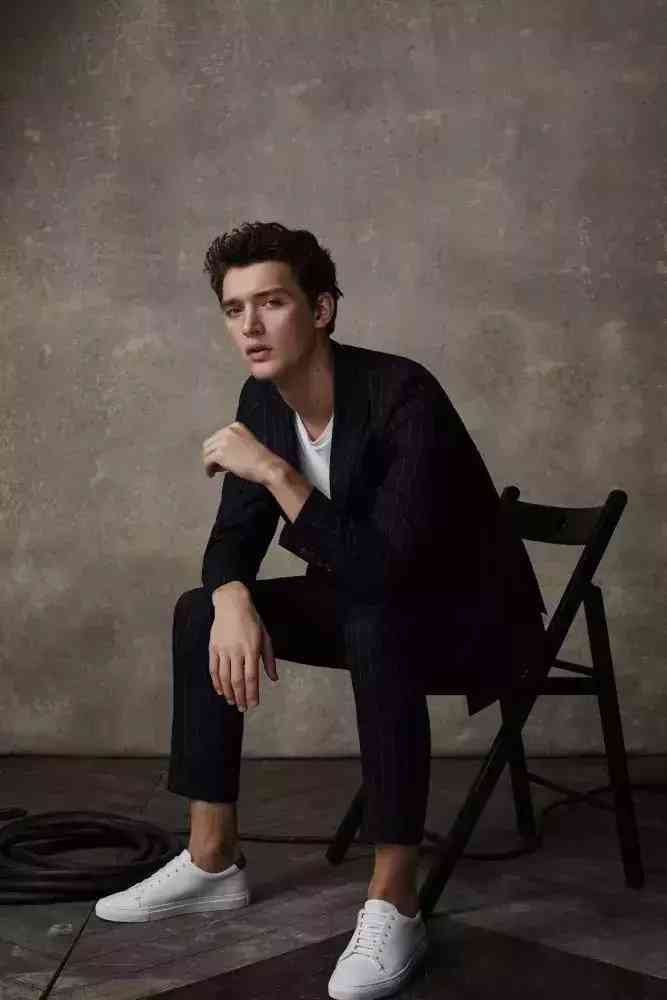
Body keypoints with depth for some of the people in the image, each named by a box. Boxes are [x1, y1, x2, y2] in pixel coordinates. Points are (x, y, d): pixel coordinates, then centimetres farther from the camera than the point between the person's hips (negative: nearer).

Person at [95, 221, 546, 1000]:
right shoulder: (263, 399, -6)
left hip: (470, 612, -8)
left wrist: (277, 472, -37)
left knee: (375, 624, -39)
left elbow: (387, 568, -37)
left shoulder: (403, 395, -29)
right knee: (201, 613, -3)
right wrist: (233, 600, -22)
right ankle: (213, 862, 3)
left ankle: (393, 904, -29)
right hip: (367, 603, 8)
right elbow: (234, 538, 0)